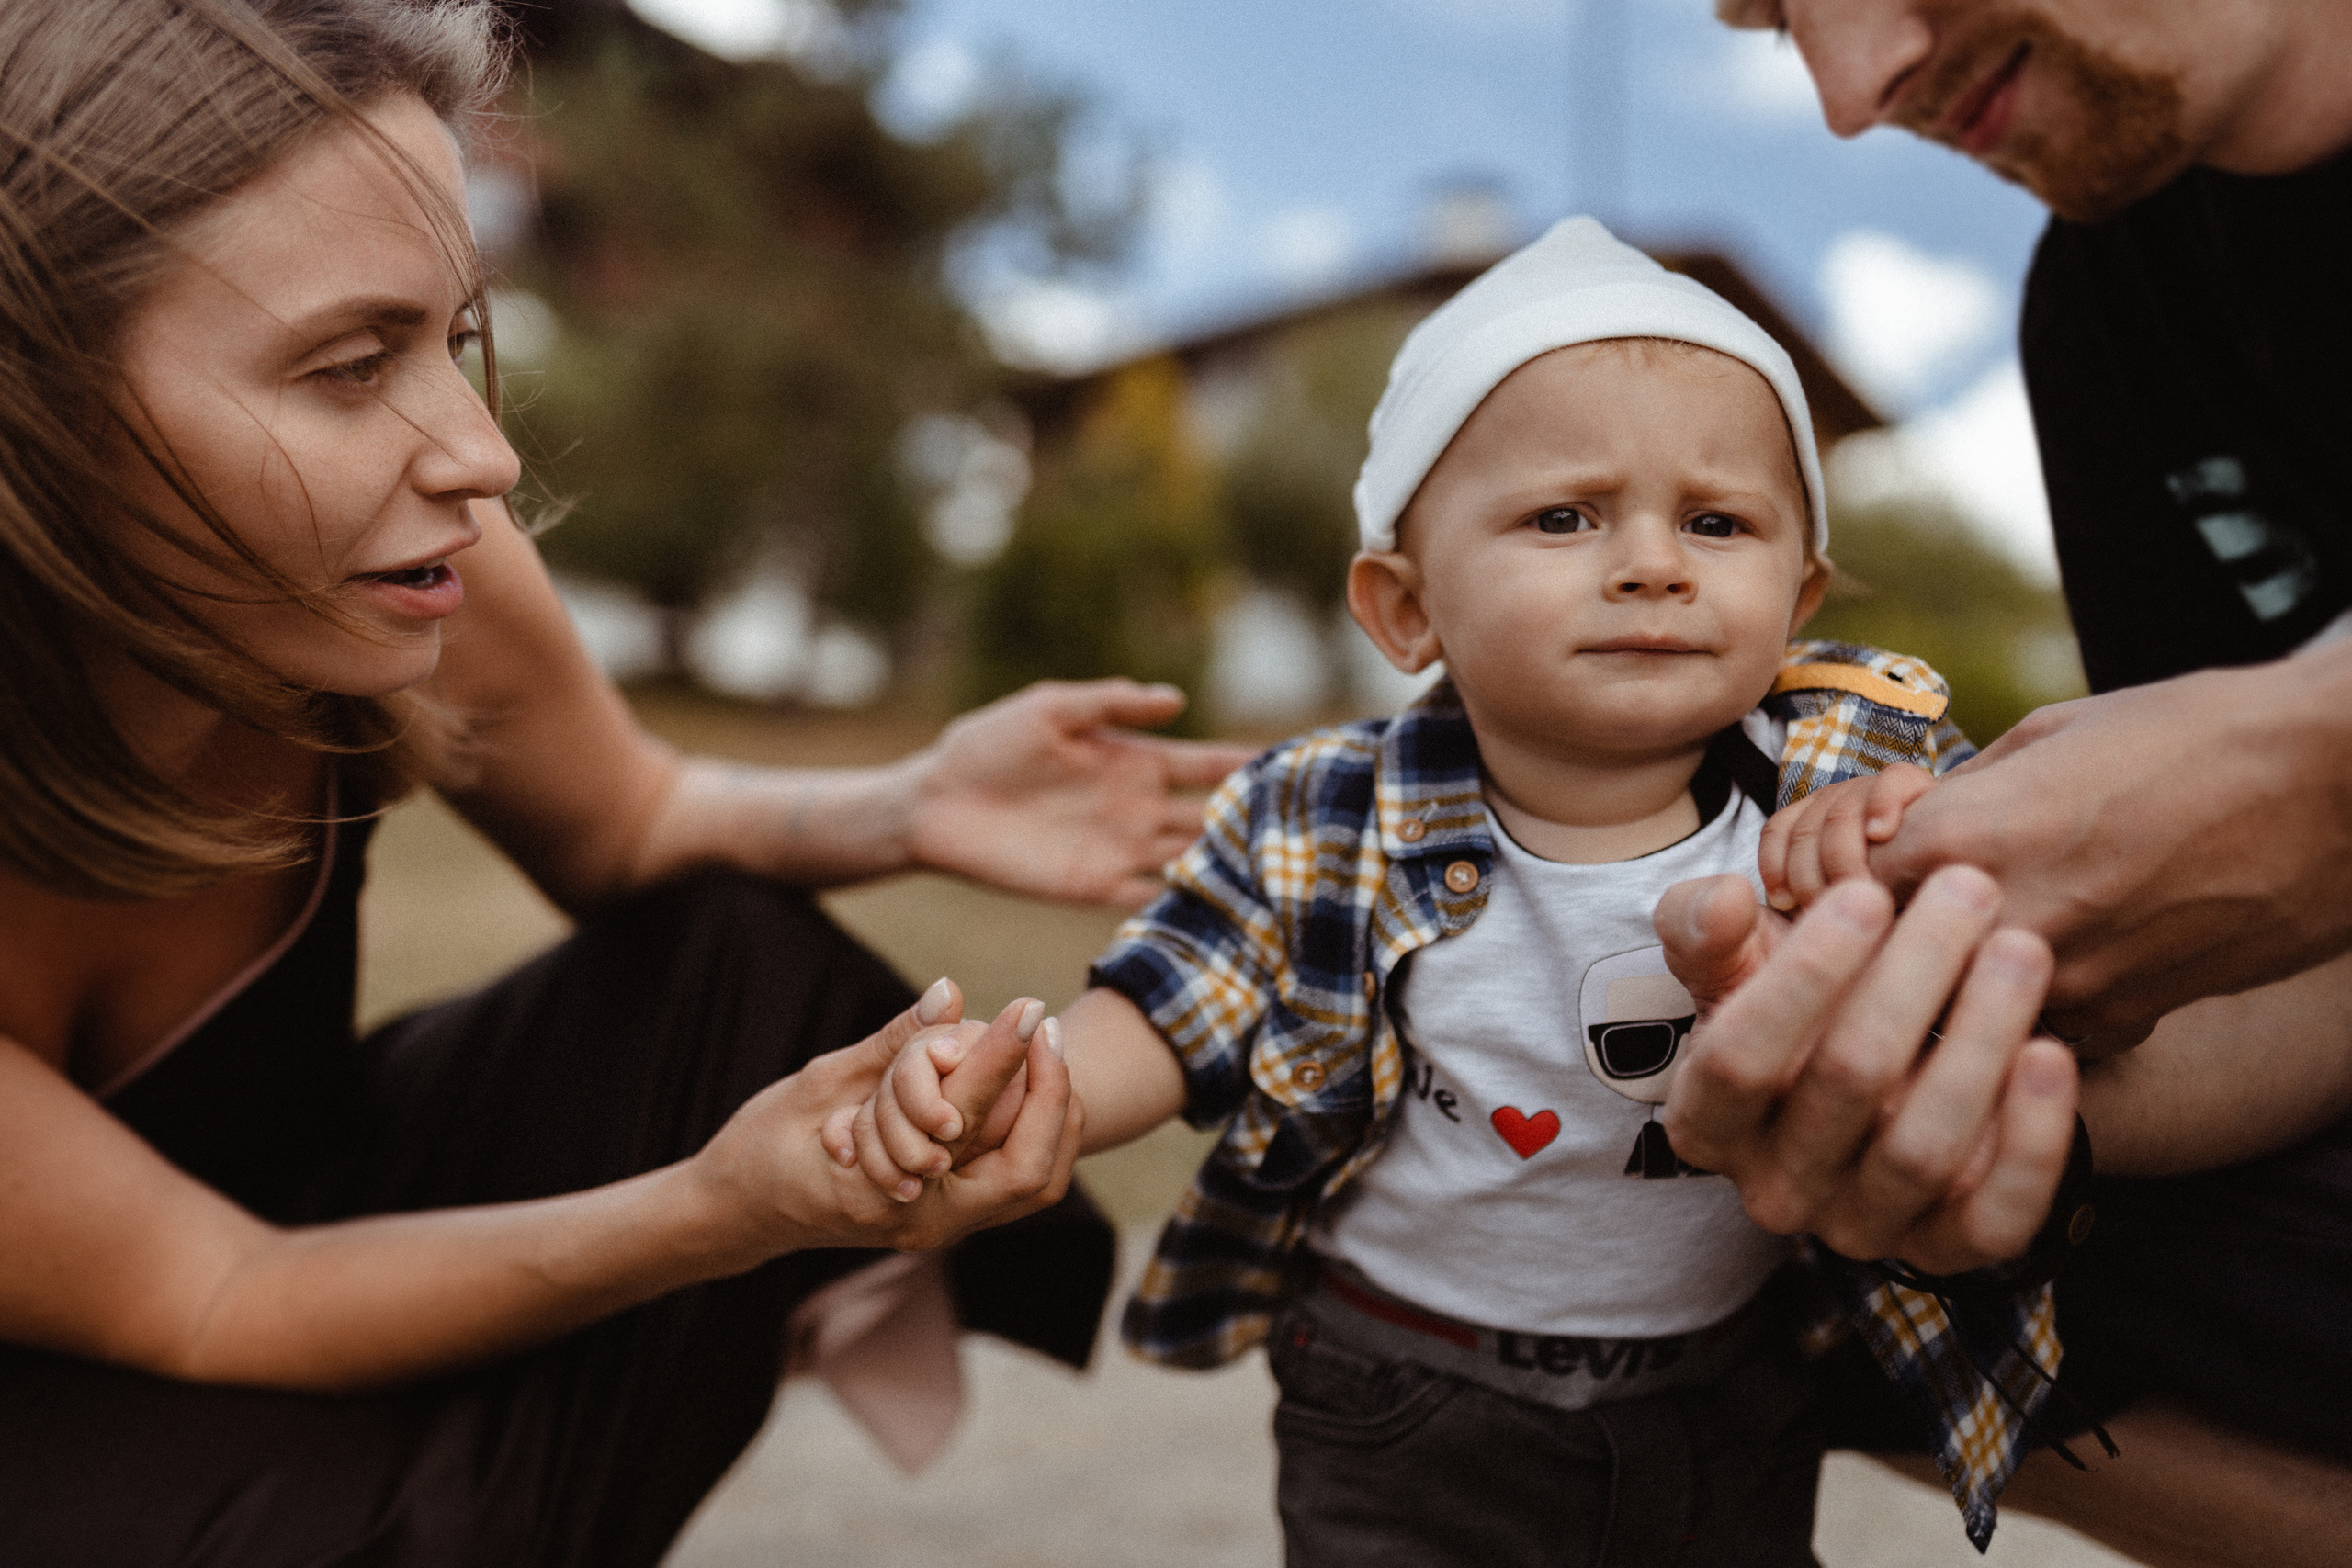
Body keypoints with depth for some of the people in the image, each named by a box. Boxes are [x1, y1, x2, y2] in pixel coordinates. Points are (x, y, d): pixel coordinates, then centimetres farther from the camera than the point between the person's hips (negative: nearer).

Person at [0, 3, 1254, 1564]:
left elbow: (632, 826, -1)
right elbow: (193, 1304, -25)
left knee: (732, 947, -10)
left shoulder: (425, 582, -21)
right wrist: (721, 1211, -40)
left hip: (277, 1187, 5)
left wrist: (909, 812, -22)